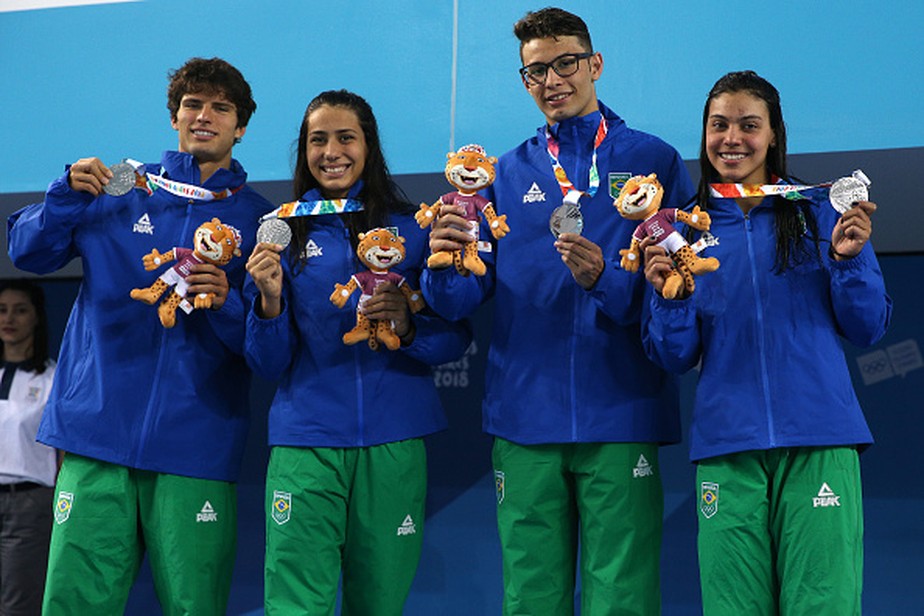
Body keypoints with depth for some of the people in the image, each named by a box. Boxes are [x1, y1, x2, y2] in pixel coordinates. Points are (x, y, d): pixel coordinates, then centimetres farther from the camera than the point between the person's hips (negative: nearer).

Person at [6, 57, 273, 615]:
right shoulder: (122, 189, 13)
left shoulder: (258, 218, 9)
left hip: (195, 448, -1)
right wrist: (69, 194, -4)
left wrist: (226, 303, -16)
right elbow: (29, 252, 13)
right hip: (99, 429, 1)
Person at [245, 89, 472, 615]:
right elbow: (269, 364, 5)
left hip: (394, 441, 1)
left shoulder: (412, 228, 7)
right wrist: (270, 300, -13)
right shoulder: (283, 233, 7)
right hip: (307, 441, 0)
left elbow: (458, 337, 5)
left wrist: (408, 326, -15)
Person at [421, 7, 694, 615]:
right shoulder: (507, 174, 13)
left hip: (620, 416, -2)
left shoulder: (653, 161, 6)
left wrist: (606, 281, -19)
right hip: (525, 419, 2)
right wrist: (445, 260, -15)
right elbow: (460, 300, 7)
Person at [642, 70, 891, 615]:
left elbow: (867, 330, 7)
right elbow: (676, 357, 9)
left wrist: (848, 260, -9)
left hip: (819, 443, -1)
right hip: (727, 447, 1)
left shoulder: (821, 213, 8)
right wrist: (669, 297, -10)